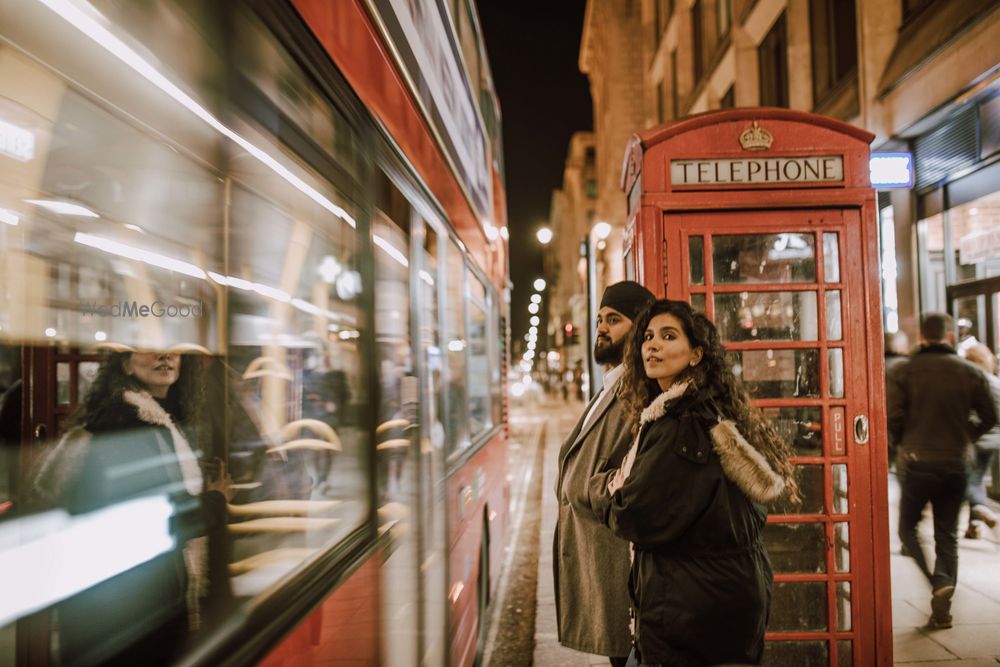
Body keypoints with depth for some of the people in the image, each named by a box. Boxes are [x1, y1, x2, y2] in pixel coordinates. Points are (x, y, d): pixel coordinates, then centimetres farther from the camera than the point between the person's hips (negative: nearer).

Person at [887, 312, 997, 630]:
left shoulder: (905, 371, -8)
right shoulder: (970, 372, 0)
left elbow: (893, 418, -13)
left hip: (917, 464, -3)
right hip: (955, 465, 3)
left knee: (907, 528, 13)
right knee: (947, 537, 13)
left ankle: (939, 581, -10)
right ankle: (942, 609, 11)